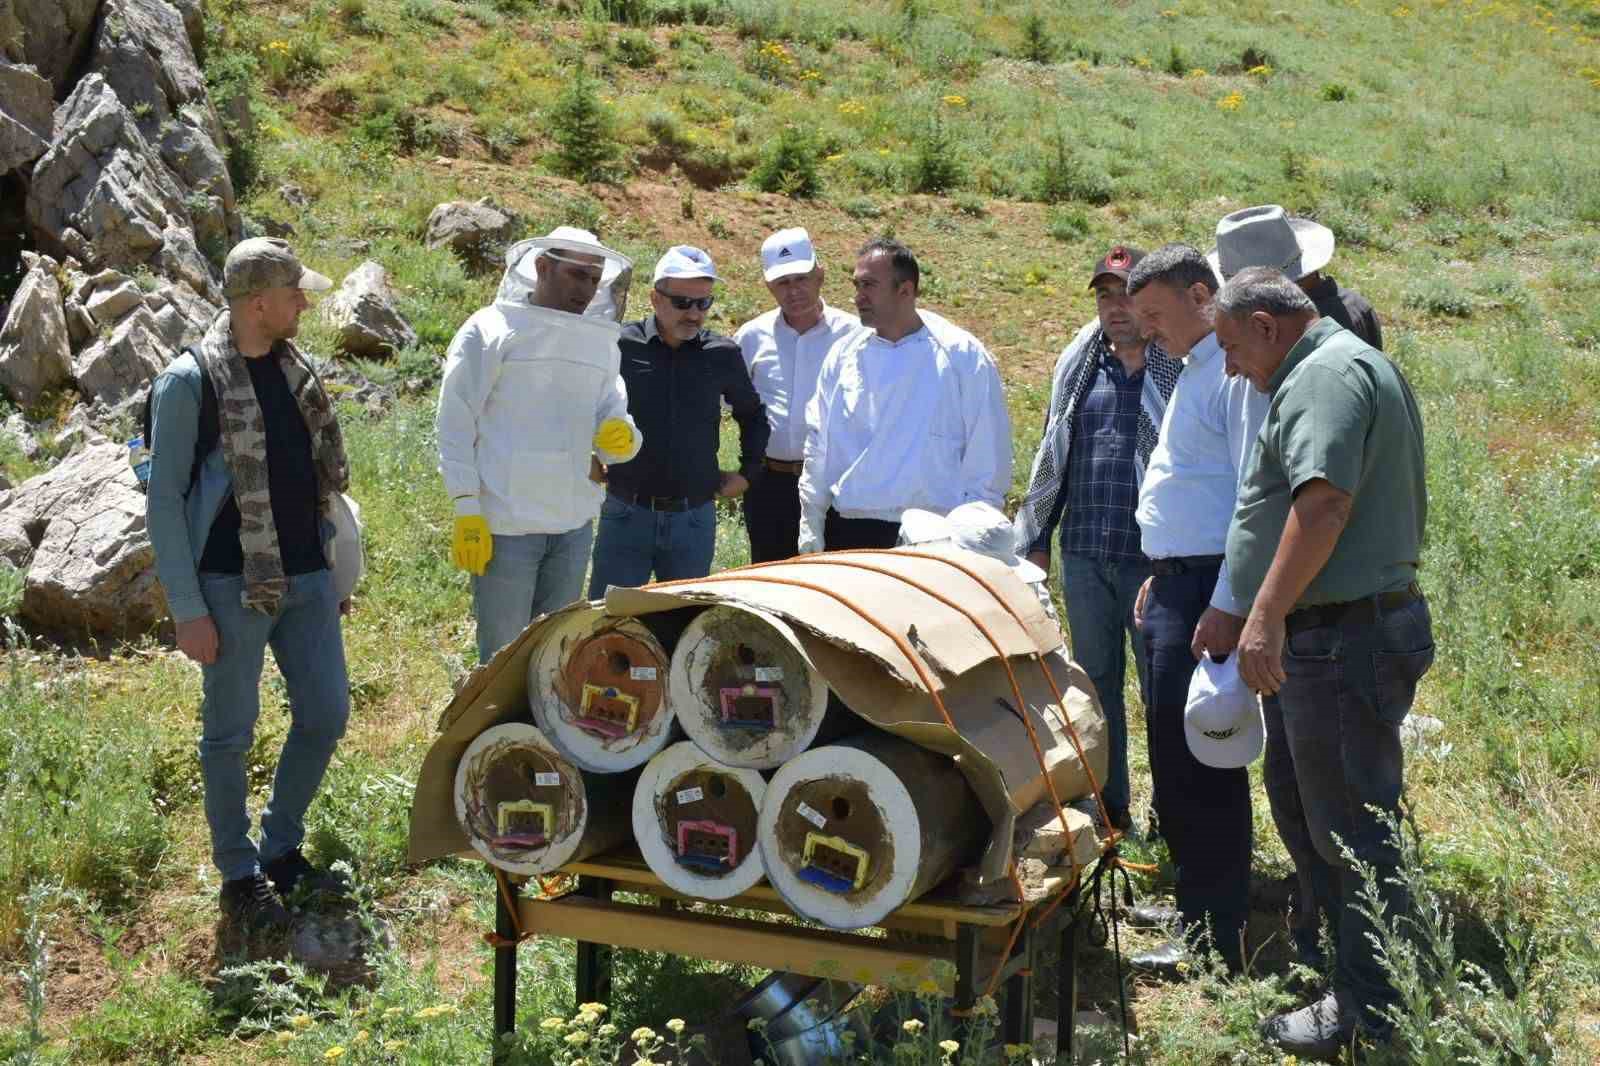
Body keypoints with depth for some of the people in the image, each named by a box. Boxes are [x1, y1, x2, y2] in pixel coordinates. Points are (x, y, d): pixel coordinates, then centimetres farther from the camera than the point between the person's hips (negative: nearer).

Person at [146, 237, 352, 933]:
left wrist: (337, 569, 16)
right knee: (230, 732, 6)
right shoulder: (189, 383, -12)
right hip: (233, 586, -6)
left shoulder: (295, 371, 7)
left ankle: (281, 849, 29)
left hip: (305, 580, 7)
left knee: (326, 713, 11)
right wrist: (187, 609, -13)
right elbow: (164, 502, -11)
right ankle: (239, 876, 22)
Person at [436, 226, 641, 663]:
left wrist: (623, 438, -11)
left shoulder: (602, 341, 13)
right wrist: (467, 512, -13)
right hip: (505, 524, -6)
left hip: (574, 525, 6)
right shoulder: (490, 329, -4)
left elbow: (613, 420, 15)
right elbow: (455, 423, -6)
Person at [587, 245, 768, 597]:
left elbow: (753, 415, 19)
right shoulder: (620, 346, -6)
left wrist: (748, 473, 14)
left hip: (694, 518, 2)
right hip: (626, 515, -2)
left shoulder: (722, 354, 1)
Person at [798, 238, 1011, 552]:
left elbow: (988, 459, -2)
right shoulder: (843, 356, 8)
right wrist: (811, 528, 8)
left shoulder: (961, 355, -3)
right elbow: (818, 446, 12)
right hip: (847, 534, 3)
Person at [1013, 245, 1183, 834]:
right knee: (1095, 682, 13)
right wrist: (1037, 539, 14)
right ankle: (1107, 806, 25)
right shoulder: (1079, 366, 11)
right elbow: (1053, 456, 17)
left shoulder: (1180, 367, -6)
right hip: (1083, 555, 5)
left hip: (1154, 558, -5)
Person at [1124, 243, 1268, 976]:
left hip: (1209, 592, -10)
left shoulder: (1236, 372, -13)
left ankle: (1215, 940, 2)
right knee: (1175, 758, 16)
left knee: (1197, 764, -6)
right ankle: (1195, 905, 28)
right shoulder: (1194, 370, 18)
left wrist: (1227, 605, -23)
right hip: (1176, 584, 10)